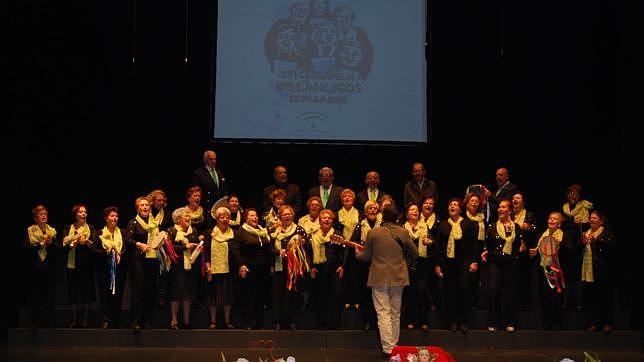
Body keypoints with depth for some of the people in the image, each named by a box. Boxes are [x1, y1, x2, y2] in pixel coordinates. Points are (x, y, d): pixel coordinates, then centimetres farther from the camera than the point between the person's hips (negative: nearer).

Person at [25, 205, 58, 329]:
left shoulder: (52, 231, 11)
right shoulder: (30, 231, 4)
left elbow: (57, 248, 6)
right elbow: (27, 247, -6)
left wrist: (50, 243, -13)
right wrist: (40, 243, -15)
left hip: (49, 267, 2)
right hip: (35, 267, -2)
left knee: (49, 294, 0)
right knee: (35, 294, -3)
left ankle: (48, 321, 4)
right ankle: (36, 321, 1)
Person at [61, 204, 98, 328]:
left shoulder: (91, 228, 8)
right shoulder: (68, 229, 9)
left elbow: (94, 246, 0)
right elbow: (64, 245, 1)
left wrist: (87, 242, -19)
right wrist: (73, 244, -17)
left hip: (86, 263, 0)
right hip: (72, 263, 0)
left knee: (86, 290, -1)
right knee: (73, 291, 2)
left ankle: (85, 320, 5)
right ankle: (74, 320, 8)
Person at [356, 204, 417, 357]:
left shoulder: (373, 233, -9)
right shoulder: (403, 233, -3)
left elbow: (365, 256, -1)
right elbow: (414, 253, 8)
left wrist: (357, 253, 21)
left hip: (379, 278, -3)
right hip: (398, 277, 3)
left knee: (383, 313, -2)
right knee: (395, 313, 15)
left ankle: (388, 347, -9)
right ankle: (394, 345, 21)